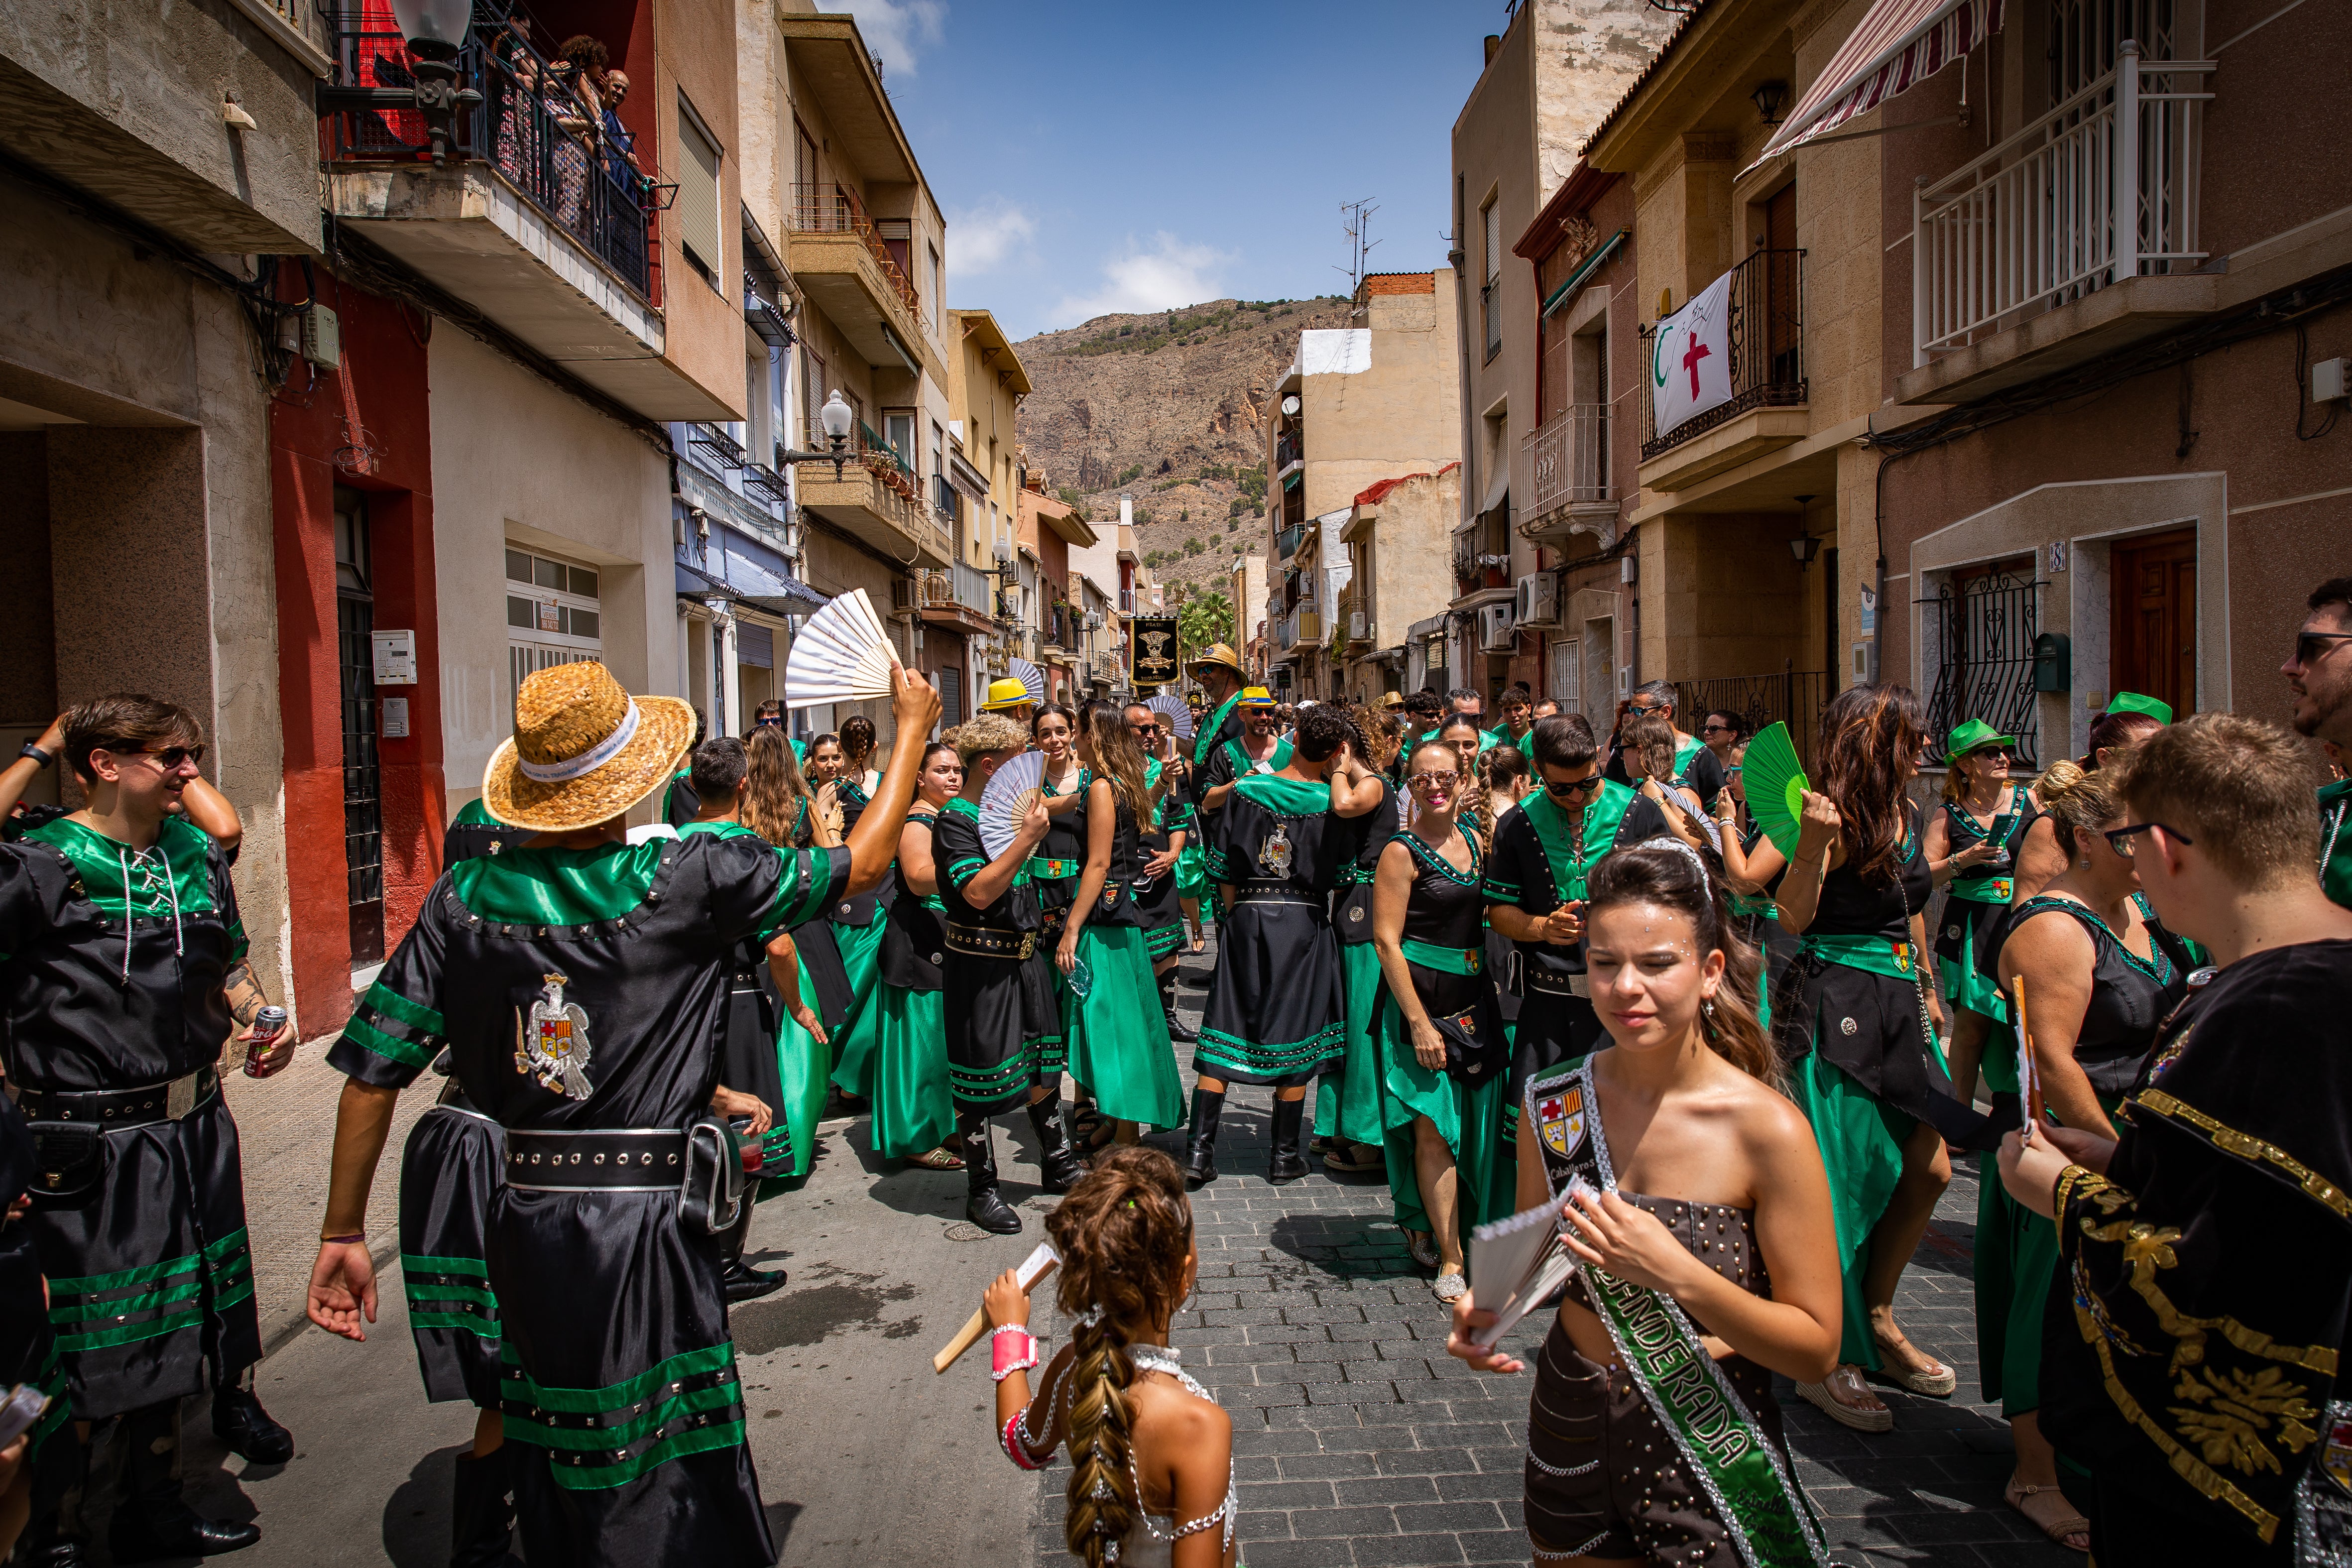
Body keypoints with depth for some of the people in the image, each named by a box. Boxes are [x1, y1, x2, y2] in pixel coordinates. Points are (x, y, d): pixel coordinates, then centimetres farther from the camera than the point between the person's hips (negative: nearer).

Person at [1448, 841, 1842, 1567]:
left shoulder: (1766, 1129, -20)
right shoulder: (1552, 1105, -9)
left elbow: (1817, 1349, -15)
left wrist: (1678, 1273, -30)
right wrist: (1488, 1305, -15)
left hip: (1708, 1449, -3)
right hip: (1569, 1429, 4)